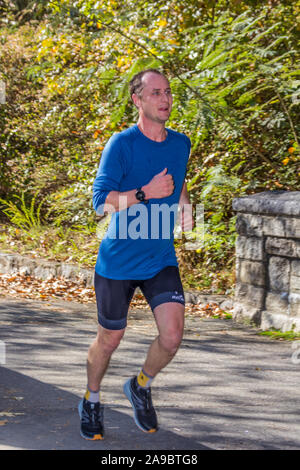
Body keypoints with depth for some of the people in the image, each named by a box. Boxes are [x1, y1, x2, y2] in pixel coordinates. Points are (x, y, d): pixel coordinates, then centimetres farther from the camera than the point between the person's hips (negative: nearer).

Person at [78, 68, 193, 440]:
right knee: (109, 339, 8)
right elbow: (100, 201, -20)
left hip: (162, 260, 4)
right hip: (117, 263, -4)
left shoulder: (181, 144, 5)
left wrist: (185, 206, 12)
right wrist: (146, 193, -28)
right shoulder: (122, 144, -13)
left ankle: (141, 387, 18)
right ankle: (92, 401, 35)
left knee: (172, 336, -12)